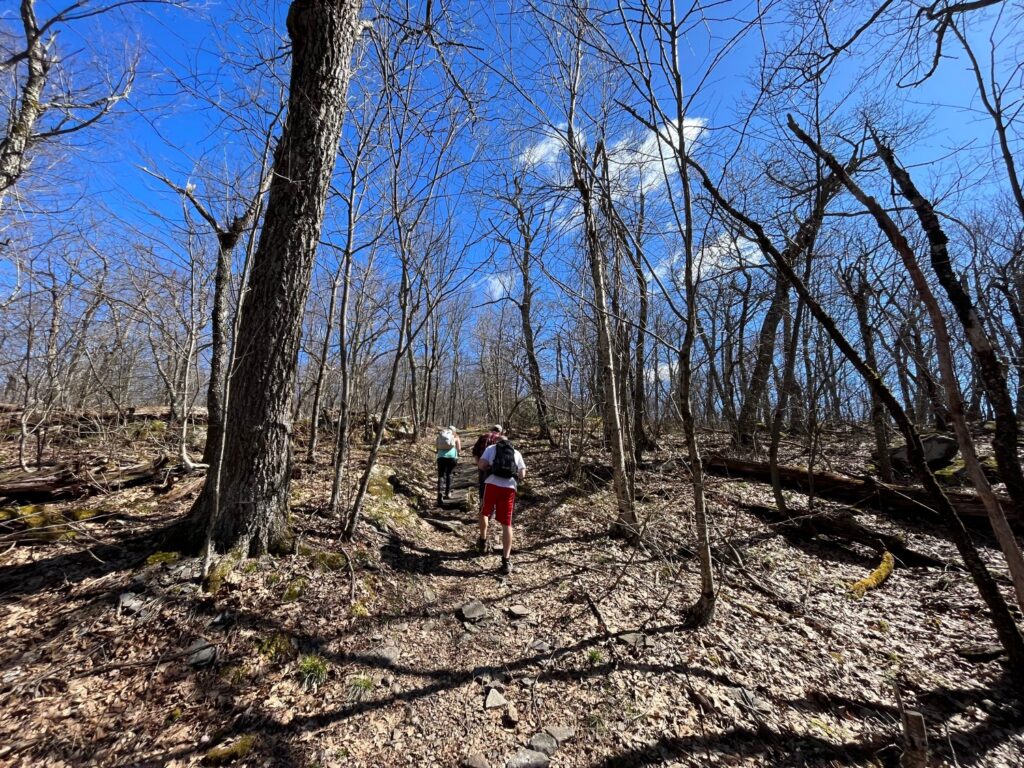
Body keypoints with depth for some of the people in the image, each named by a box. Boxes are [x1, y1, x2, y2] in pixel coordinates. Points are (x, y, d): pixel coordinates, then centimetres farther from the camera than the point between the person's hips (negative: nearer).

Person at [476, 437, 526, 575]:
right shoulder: (516, 453, 21)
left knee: (484, 512, 27)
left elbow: (481, 465, 1)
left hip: (492, 484, -1)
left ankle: (483, 541, 39)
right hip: (509, 487, 1)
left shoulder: (491, 448, 15)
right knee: (506, 524, 5)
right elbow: (522, 474, 14)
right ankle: (506, 561, 3)